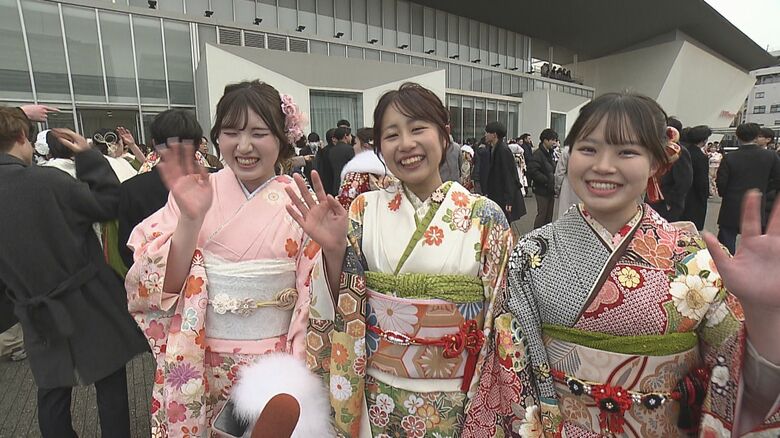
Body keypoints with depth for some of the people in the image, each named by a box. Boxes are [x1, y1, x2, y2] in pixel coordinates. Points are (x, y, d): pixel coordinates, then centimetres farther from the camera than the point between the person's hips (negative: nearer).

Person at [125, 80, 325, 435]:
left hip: (276, 363, -1)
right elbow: (164, 286, -10)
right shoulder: (193, 194, -6)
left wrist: (300, 373, -7)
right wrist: (190, 219, -24)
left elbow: (315, 296, -5)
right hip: (200, 364, 1)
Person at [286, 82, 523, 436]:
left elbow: (504, 316, -3)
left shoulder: (485, 216, -9)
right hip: (379, 394, 1)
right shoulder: (365, 210, -6)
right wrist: (333, 250, -22)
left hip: (456, 399, 0)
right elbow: (344, 308, -5)